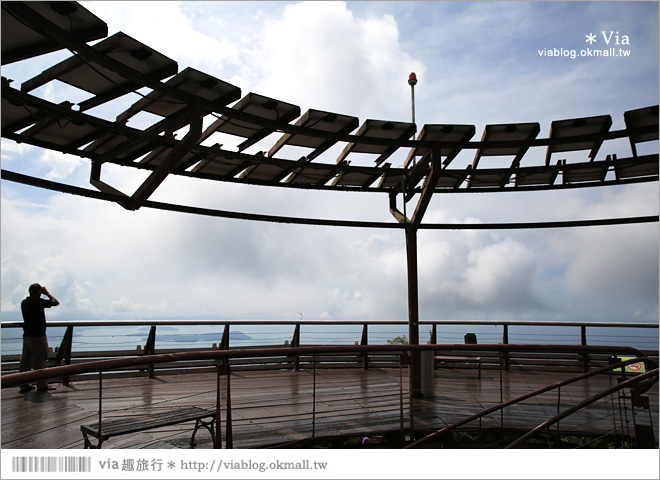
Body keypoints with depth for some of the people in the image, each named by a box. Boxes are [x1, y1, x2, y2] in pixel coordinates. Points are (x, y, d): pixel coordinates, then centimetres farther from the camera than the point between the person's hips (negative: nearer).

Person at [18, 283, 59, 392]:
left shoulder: (24, 303, 7)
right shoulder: (38, 302, -17)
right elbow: (56, 302, -11)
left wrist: (45, 294, 20)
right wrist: (47, 293, 0)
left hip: (26, 336, 8)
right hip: (37, 337, -8)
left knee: (25, 361, 13)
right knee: (39, 362, 1)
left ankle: (24, 385, 20)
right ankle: (42, 385, 9)